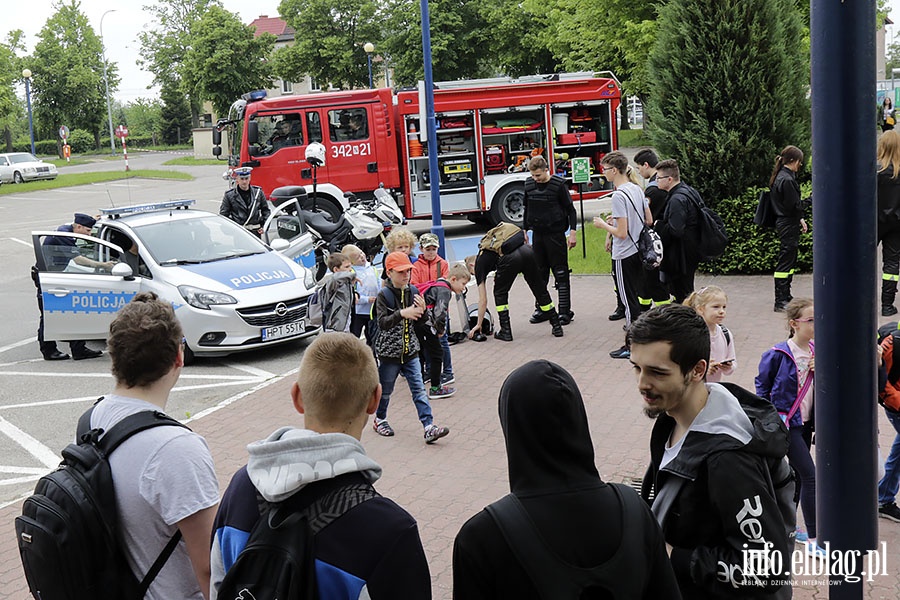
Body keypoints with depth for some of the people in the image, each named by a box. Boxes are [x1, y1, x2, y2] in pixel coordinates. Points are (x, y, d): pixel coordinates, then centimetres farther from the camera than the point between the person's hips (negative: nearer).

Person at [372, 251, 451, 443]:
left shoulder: (412, 291, 3)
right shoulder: (384, 295, -11)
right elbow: (383, 323, -22)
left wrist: (422, 311, -14)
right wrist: (402, 314, -36)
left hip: (410, 350, 4)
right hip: (390, 351, -4)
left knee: (419, 389, -1)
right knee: (385, 389, 12)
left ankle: (429, 427, -5)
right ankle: (379, 420, 34)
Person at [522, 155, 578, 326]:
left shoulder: (558, 184, -9)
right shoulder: (529, 185, 5)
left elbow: (570, 209, -5)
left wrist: (572, 232, -11)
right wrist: (525, 231, 17)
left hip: (556, 234, -5)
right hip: (537, 235, 5)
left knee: (561, 274, -1)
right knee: (539, 275, 9)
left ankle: (565, 311, 3)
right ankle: (542, 309, 17)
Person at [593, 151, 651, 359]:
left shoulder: (619, 195, -21)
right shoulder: (637, 189, 5)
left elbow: (621, 233, -23)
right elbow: (648, 220, 13)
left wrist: (603, 225, -6)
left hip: (624, 256, -8)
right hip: (638, 250, 9)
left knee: (629, 301, 0)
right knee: (636, 297, 19)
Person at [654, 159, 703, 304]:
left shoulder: (677, 200, -22)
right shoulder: (690, 191, 10)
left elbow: (675, 231, -29)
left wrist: (658, 225, -11)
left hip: (680, 258, -11)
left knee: (681, 294, -2)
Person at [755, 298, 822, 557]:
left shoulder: (816, 351, 2)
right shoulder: (778, 354, -16)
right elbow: (762, 385, -5)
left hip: (805, 421, 7)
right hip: (786, 422, -7)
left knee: (799, 475, 15)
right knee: (810, 475, -10)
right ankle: (813, 540, -5)